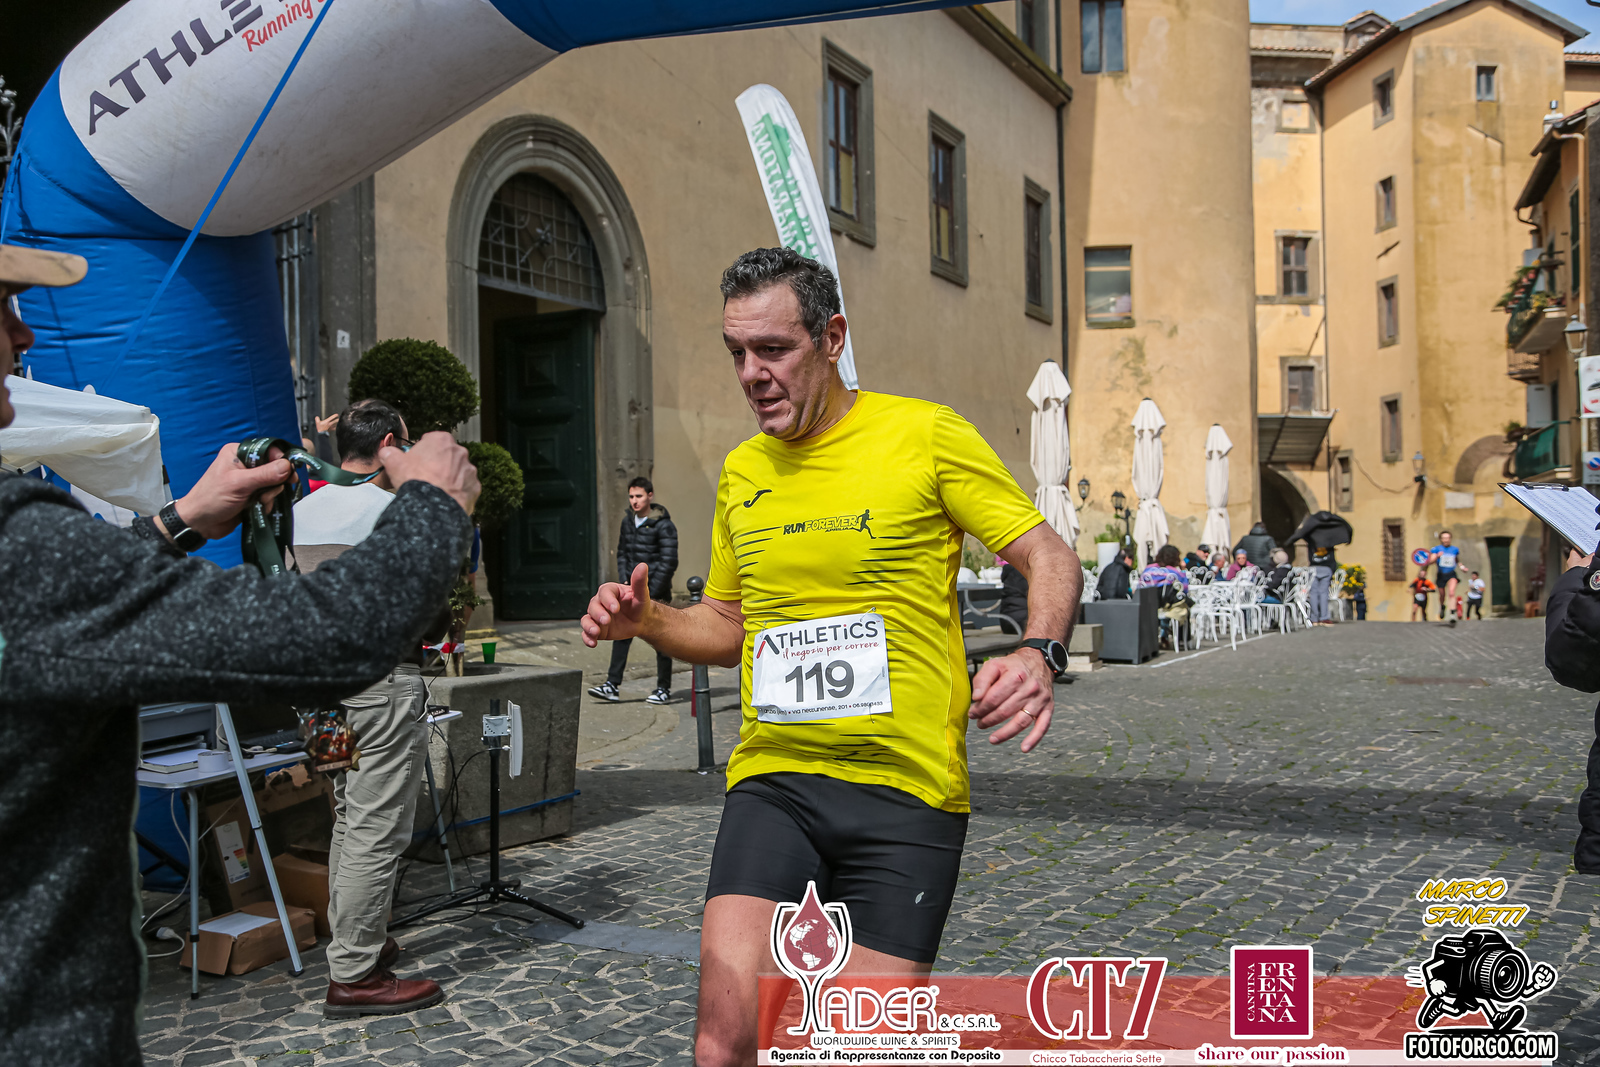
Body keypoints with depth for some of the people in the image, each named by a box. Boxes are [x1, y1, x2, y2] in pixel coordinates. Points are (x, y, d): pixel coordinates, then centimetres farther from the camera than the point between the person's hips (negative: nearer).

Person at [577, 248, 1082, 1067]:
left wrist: (1039, 654, -21)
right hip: (772, 783, 3)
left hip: (907, 789, -3)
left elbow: (1051, 560, -1)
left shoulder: (926, 434, -3)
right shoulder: (741, 471, 12)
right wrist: (646, 622, 3)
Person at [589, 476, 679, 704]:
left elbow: (669, 563, -13)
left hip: (656, 592, -6)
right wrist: (624, 582, 3)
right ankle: (613, 685, 4)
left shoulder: (663, 525, -11)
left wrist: (650, 594, -14)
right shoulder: (628, 521, 9)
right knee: (621, 634, 0)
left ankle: (664, 689, 11)